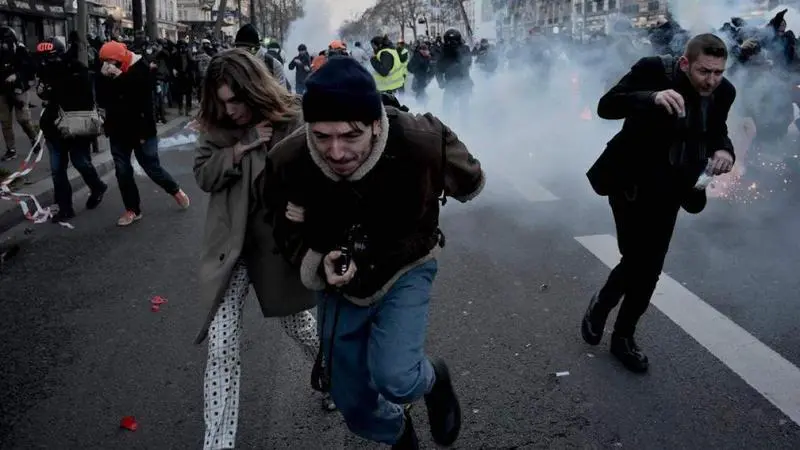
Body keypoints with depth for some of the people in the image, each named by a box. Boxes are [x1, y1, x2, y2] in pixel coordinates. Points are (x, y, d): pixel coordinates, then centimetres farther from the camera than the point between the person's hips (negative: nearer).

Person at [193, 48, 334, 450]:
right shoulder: (216, 125, 0)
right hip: (229, 247, 3)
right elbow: (203, 174, -3)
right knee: (220, 349, -2)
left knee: (297, 324, 19)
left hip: (279, 244, -2)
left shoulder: (292, 121, -13)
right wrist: (239, 149, -18)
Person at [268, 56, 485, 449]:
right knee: (352, 402, 12)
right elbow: (287, 235, -8)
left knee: (394, 379, -24)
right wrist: (318, 265, -28)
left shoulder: (421, 142, -33)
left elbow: (468, 182, -9)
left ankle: (434, 379, 16)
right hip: (340, 286, 3)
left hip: (405, 270, -2)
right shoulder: (287, 162, -27)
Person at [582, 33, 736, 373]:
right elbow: (606, 106, -24)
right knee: (637, 259, -12)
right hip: (631, 180, -4)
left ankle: (623, 337, 27)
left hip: (670, 188, 5)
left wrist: (723, 149, -14)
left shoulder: (722, 91, -4)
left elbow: (716, 132, 10)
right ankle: (601, 305, 20)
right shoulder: (653, 70, -17)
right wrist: (652, 98, -40)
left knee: (650, 268, 8)